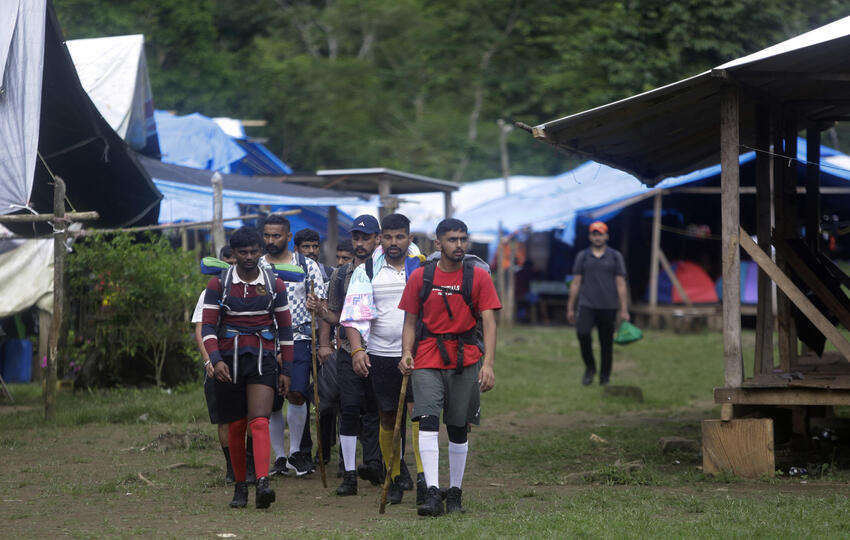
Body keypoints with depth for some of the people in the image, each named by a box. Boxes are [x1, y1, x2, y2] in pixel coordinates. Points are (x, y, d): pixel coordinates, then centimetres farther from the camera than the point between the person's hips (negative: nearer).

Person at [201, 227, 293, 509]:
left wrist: (286, 370, 8)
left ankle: (263, 483, -31)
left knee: (259, 422, -17)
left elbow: (285, 329, 11)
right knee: (236, 427, 5)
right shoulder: (218, 284, 3)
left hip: (263, 359, -1)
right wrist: (215, 359, -18)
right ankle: (240, 486, 18)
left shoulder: (275, 284, 6)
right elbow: (208, 327, -2)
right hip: (229, 361, 1)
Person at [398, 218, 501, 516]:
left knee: (458, 428, 7)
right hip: (428, 359, 0)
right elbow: (410, 322, 10)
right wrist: (406, 353, -7)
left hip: (465, 361, 0)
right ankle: (432, 493, -22)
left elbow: (489, 322, -3)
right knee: (428, 421, -16)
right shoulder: (420, 277, 5)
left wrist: (488, 364, -14)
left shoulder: (478, 277, 2)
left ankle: (455, 492, 21)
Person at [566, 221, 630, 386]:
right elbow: (576, 283, 11)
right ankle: (589, 367, -1)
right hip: (587, 304, 0)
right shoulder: (582, 256, 9)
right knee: (583, 333, -21)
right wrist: (570, 308, 8)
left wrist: (624, 310, -1)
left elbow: (621, 284, 4)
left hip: (608, 306, 0)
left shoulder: (615, 256, 6)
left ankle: (605, 377, 13)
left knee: (606, 343, 2)